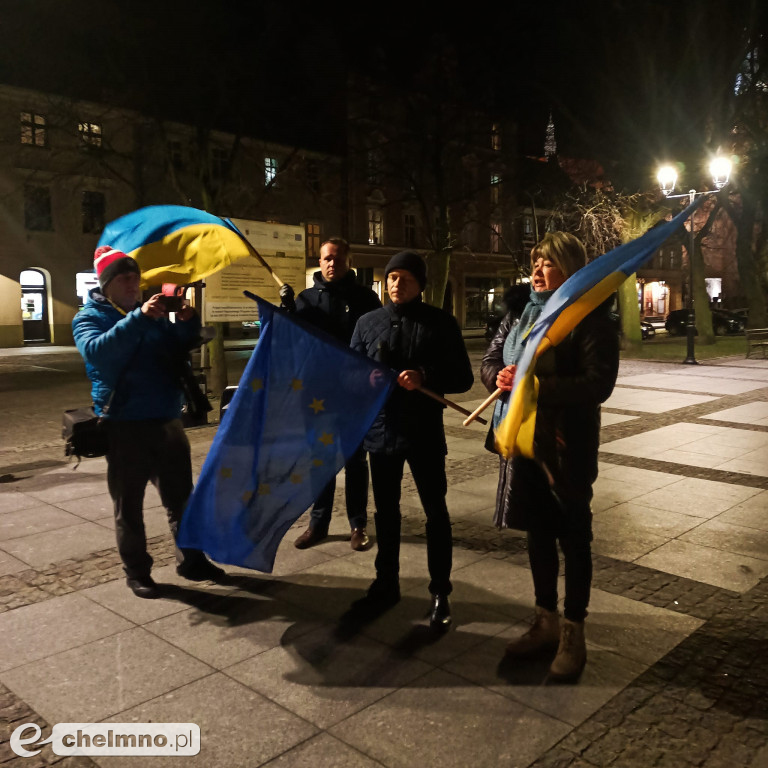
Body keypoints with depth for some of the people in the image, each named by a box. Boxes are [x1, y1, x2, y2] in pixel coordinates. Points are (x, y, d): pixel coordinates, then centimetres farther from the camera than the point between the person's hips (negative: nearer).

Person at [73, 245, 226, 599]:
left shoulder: (153, 314, 14)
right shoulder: (89, 318, -1)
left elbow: (180, 351, 10)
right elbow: (97, 351, -23)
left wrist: (188, 324, -10)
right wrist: (139, 318, -33)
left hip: (167, 420, 5)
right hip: (124, 425, -5)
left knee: (181, 497, 12)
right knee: (129, 505, 6)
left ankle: (191, 560, 26)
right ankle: (136, 571, 20)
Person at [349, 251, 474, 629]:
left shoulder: (441, 322, -3)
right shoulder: (367, 322, 6)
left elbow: (463, 377, -5)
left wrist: (424, 377, -22)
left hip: (424, 433, -3)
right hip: (380, 430, 3)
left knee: (435, 512, 6)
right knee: (385, 511, 16)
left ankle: (440, 592, 20)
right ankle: (386, 583, 33)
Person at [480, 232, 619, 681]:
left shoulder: (591, 318, -11)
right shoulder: (521, 312, 8)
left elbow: (599, 383, -19)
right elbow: (489, 360, 10)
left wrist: (538, 384, -28)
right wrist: (500, 376, -13)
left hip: (566, 442, -6)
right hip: (524, 436, 6)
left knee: (573, 535, 7)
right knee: (538, 531, 16)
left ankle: (574, 635, 22)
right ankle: (547, 622, 34)